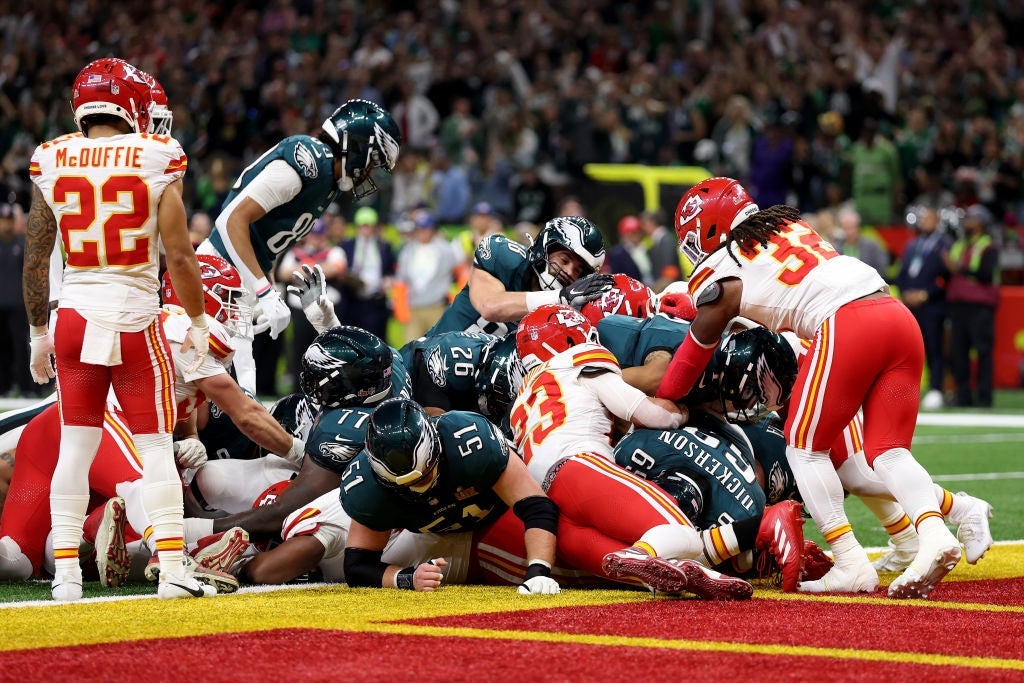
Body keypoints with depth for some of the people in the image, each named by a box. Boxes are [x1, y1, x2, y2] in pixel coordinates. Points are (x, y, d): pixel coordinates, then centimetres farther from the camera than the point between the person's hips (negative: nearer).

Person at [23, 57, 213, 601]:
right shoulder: (154, 160, -7)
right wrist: (198, 322, 6)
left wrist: (38, 332, 17)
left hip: (75, 316, 2)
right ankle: (172, 571, 4)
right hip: (136, 319, -2)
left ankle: (66, 574, 7)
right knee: (155, 446, 6)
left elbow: (34, 259, 6)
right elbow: (179, 257, -8)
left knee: (74, 447, 9)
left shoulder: (52, 165, 1)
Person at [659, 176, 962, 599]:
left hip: (845, 324, -6)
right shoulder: (790, 224, 27)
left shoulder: (719, 278, 10)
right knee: (887, 450, 9)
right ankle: (934, 531, -16)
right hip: (900, 316, 7)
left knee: (804, 446, 8)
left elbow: (685, 368, 18)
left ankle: (851, 564, -2)